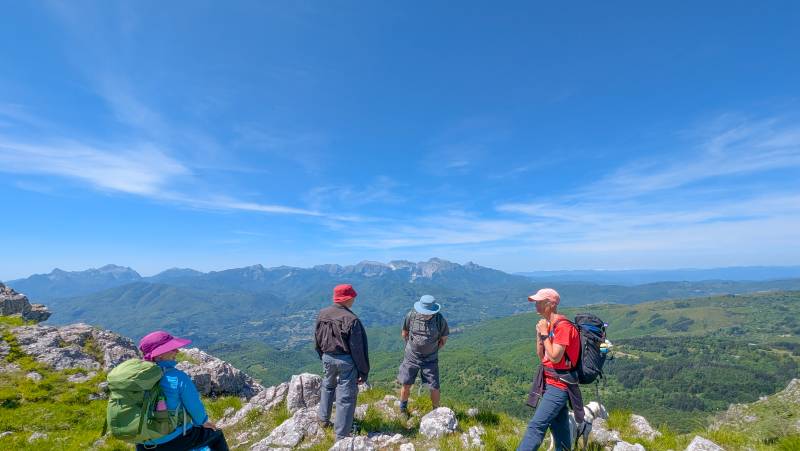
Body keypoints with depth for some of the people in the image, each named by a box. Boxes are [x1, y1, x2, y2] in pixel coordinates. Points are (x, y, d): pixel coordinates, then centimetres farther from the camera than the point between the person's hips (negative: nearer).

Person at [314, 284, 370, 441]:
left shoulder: (322, 314, -5)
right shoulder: (352, 320, -22)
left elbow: (317, 340, 7)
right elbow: (358, 350, -17)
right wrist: (363, 372, -7)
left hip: (327, 357, 6)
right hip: (346, 360, -6)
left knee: (328, 386, 30)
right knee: (346, 397, 7)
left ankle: (323, 420, 45)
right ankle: (341, 436, 16)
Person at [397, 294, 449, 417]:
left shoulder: (440, 320, -17)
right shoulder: (411, 316, -16)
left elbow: (443, 339, -1)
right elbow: (404, 334, 2)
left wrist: (433, 350, -2)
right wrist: (412, 347, 3)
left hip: (430, 359, -1)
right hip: (411, 357, 1)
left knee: (434, 388, 2)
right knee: (406, 385, 8)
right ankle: (403, 409, 34)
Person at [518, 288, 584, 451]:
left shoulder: (563, 326, -17)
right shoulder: (548, 324, 9)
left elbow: (555, 357, -21)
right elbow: (542, 357, 10)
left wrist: (544, 333, -15)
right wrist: (539, 334, -2)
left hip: (559, 384, -9)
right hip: (549, 381, 9)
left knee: (536, 425, -12)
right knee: (559, 428, 18)